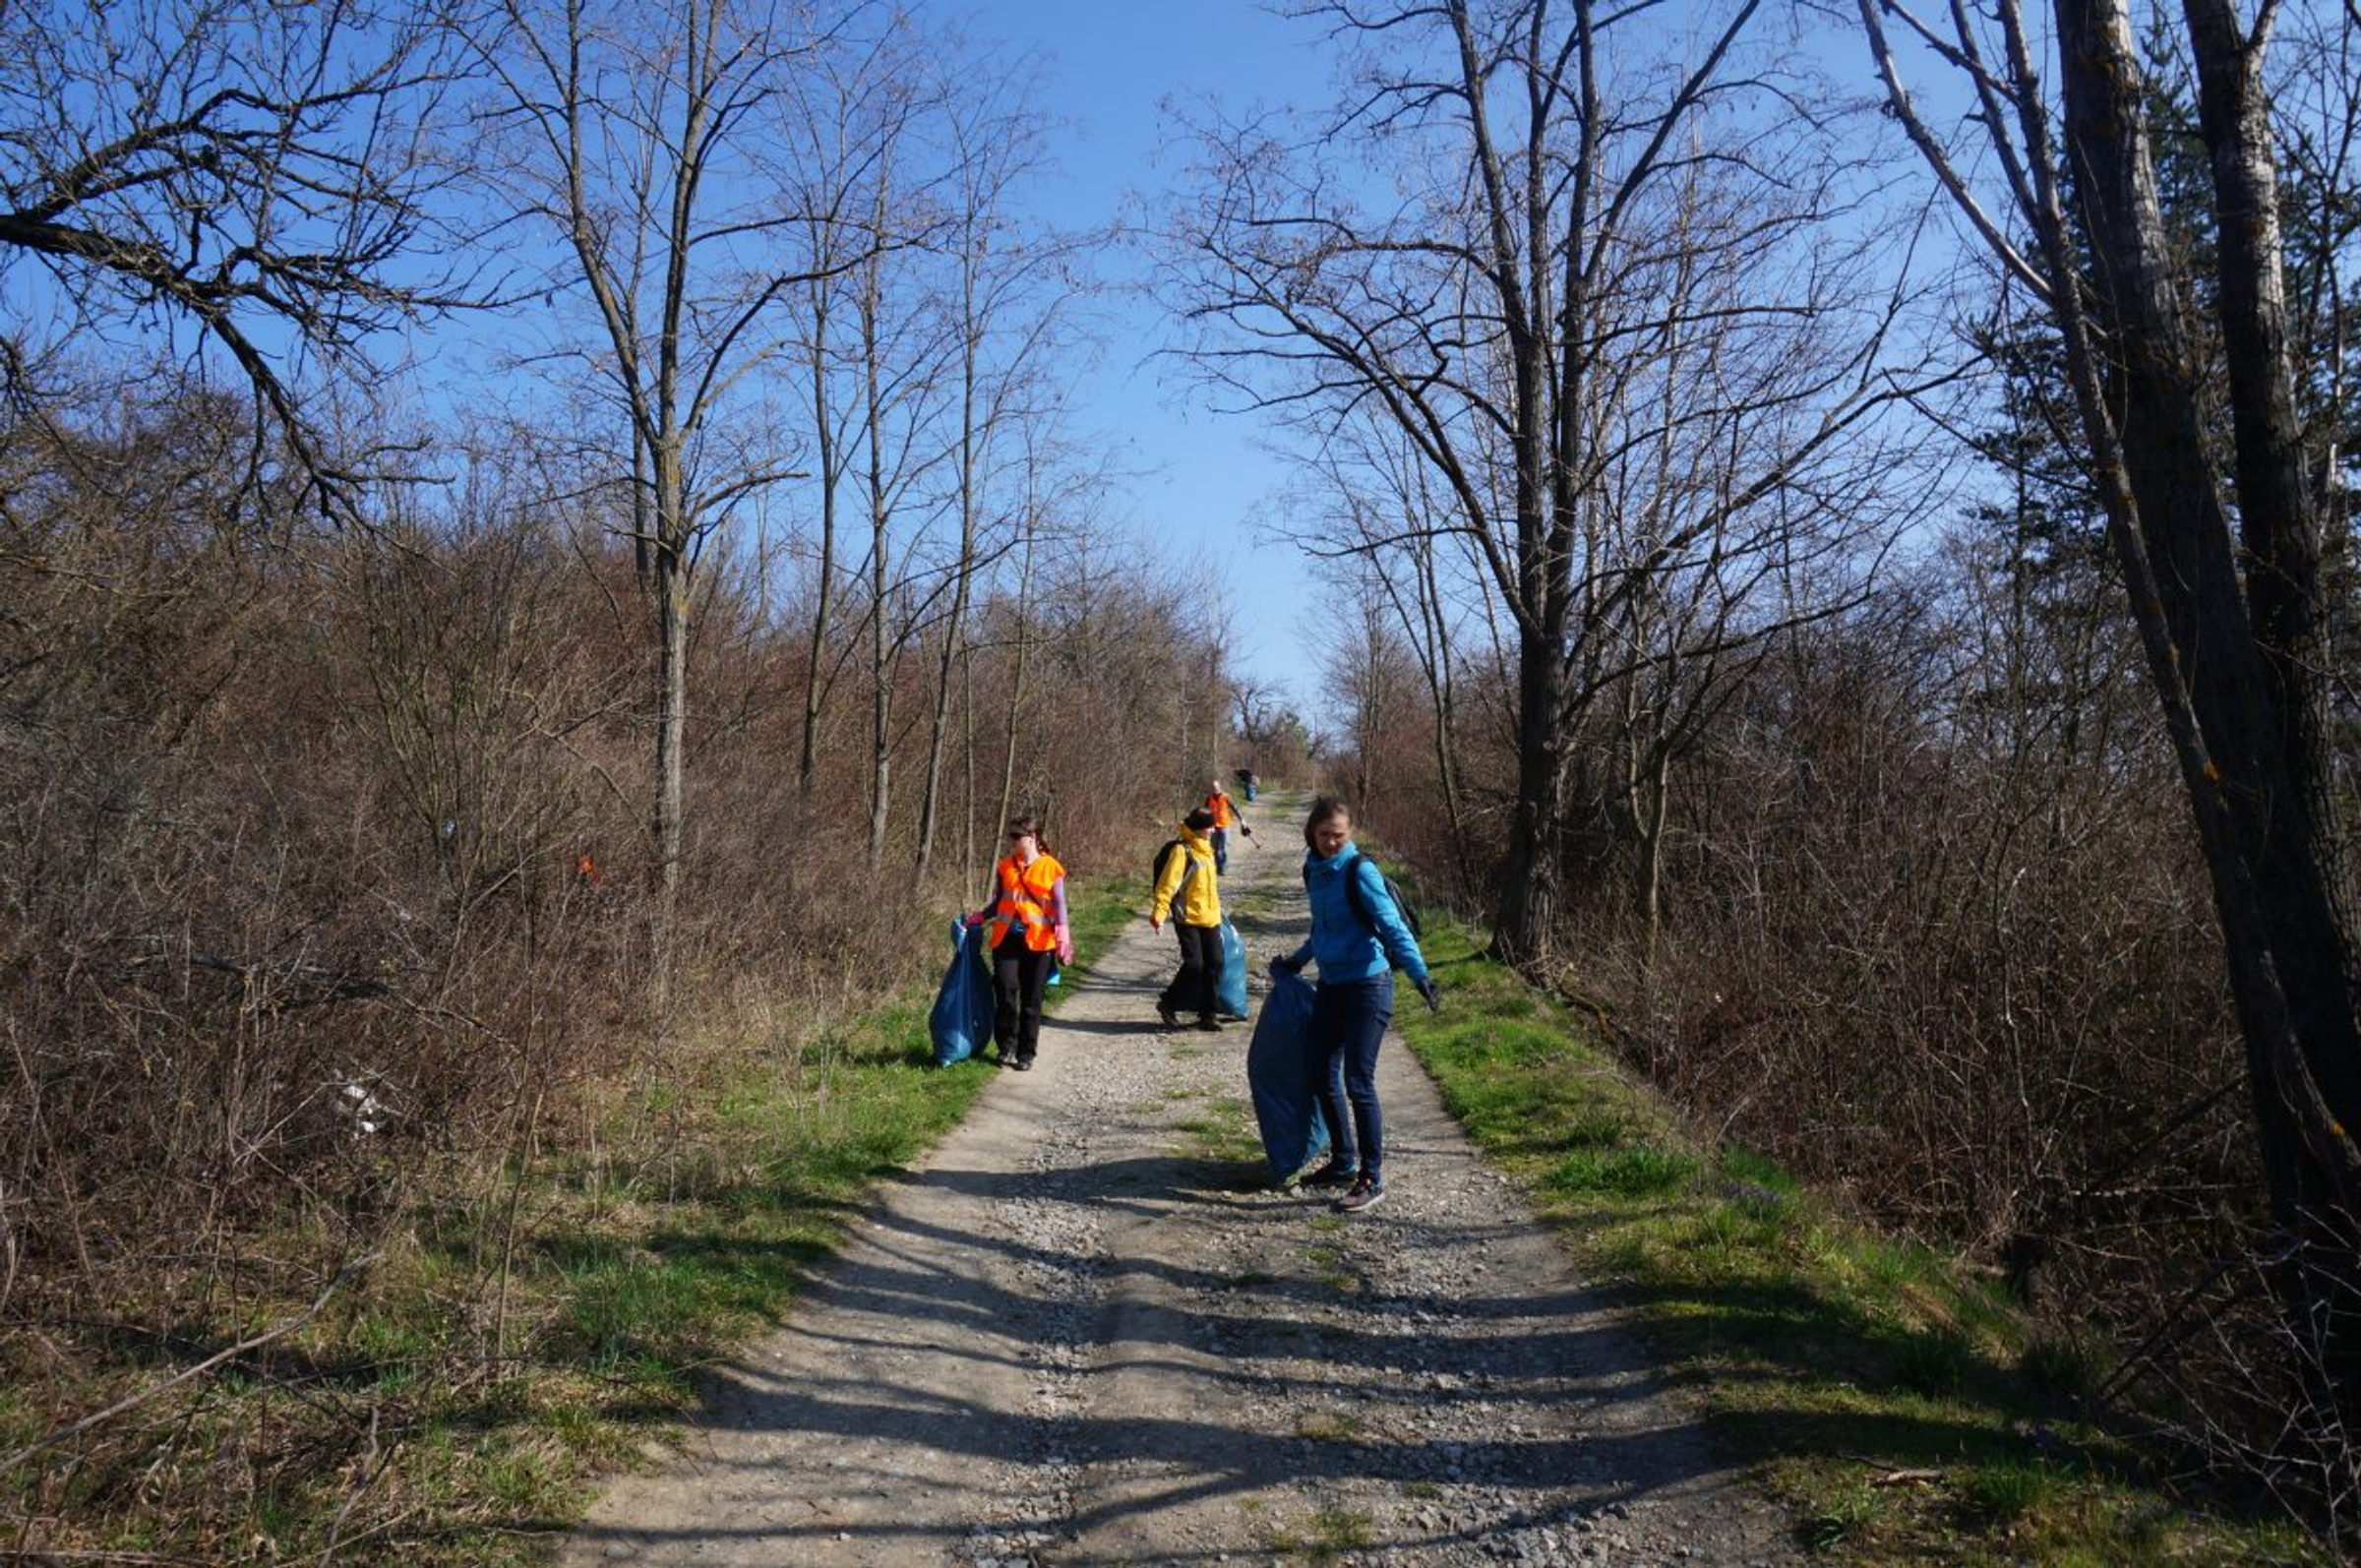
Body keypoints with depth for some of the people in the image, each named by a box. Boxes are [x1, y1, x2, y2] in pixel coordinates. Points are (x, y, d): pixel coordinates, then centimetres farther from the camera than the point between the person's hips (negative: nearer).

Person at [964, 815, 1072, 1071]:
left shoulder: (1050, 868, 0)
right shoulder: (1005, 866, 10)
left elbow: (1059, 904, 0)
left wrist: (1062, 931, -15)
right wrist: (979, 917, 3)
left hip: (1037, 941, -2)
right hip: (1006, 938, 2)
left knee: (1031, 1001, 4)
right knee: (1005, 991, -11)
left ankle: (1026, 1054, 15)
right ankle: (1007, 1046, 8)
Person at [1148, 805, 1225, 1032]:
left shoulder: (1206, 849, 14)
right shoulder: (1182, 852, -12)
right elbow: (1167, 884, -18)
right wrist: (1158, 913, -24)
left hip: (1210, 919, 8)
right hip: (1188, 919, -8)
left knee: (1214, 964, 5)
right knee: (1194, 964, -11)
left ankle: (1207, 1014, 14)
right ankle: (1168, 1004, 8)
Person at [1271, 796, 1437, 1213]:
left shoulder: (1359, 871, -14)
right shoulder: (1314, 870, 8)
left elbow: (1393, 926, -20)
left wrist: (1420, 974, -29)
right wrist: (1295, 962, 29)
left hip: (1367, 986, -8)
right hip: (1330, 986, 8)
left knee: (1359, 1082, -6)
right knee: (1324, 1078, 12)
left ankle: (1372, 1178, 4)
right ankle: (1343, 1163, 28)